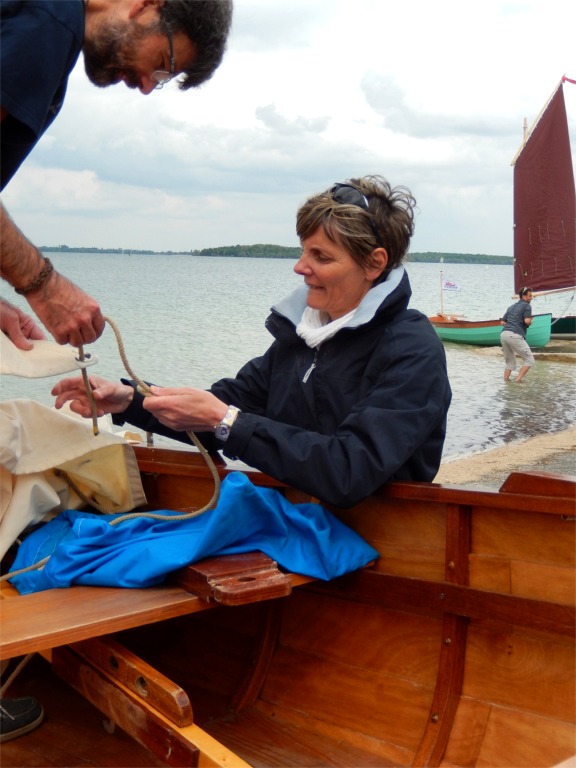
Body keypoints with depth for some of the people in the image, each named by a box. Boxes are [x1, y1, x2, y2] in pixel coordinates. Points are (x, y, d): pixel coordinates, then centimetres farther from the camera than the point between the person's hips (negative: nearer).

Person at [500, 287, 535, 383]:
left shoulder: (511, 307, 27)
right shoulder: (526, 306, 5)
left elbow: (502, 322, 27)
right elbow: (527, 321, -10)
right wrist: (530, 322, 12)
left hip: (504, 334, 8)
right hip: (515, 335, -8)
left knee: (509, 361, 22)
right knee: (529, 360, 2)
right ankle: (518, 380, -11)